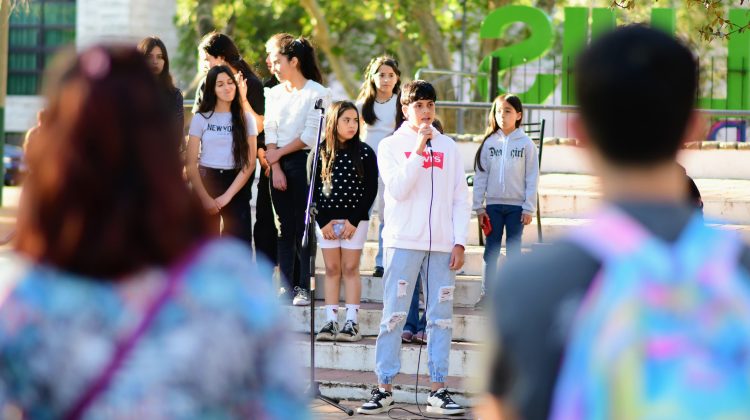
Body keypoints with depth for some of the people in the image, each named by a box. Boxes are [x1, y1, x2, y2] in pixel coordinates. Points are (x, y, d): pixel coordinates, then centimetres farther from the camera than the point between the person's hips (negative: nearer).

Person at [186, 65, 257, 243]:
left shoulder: (246, 119, 5)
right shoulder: (201, 118, 3)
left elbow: (250, 162, 0)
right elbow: (191, 164, 0)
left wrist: (228, 196, -10)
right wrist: (205, 198, -10)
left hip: (237, 188, 1)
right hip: (206, 183, -1)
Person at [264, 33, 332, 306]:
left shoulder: (318, 93, -4)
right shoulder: (274, 94, 13)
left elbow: (310, 136, -9)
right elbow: (270, 133, 6)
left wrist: (279, 153, -4)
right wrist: (275, 168, -5)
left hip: (305, 162, -5)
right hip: (278, 164, 5)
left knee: (304, 227, -6)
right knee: (285, 227, 4)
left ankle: (303, 287, -4)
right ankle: (287, 286, 5)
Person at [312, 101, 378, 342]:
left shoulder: (365, 153, 0)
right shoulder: (321, 153, 3)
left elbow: (371, 190, -2)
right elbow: (313, 190, 2)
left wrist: (354, 221, -9)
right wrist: (323, 221, -7)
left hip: (355, 220, -2)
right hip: (326, 220, 2)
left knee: (350, 269, -1)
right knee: (332, 269, 3)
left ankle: (351, 323, -1)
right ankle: (331, 322, 4)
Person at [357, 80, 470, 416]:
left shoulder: (448, 147, 11)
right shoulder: (390, 146, 4)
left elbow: (461, 199, 10)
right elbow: (398, 189, -11)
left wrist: (459, 242, 1)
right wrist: (419, 148, -13)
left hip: (442, 246, 3)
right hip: (403, 242, -2)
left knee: (441, 318, 2)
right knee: (393, 316, -3)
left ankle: (438, 391, 5)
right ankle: (384, 389, 2)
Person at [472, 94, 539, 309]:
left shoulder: (526, 144, -3)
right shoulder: (489, 143, 2)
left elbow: (532, 178, -2)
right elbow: (480, 176, 3)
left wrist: (528, 208, -7)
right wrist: (479, 206, -1)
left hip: (516, 205, -2)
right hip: (493, 205, 2)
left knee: (513, 251, 6)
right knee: (491, 251, 5)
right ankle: (487, 293, 10)